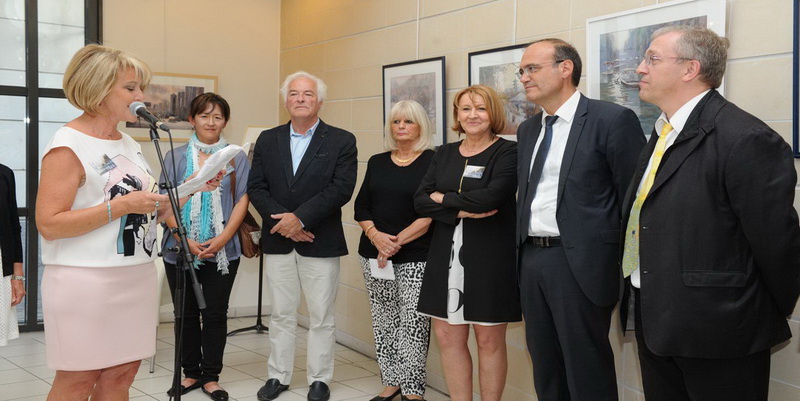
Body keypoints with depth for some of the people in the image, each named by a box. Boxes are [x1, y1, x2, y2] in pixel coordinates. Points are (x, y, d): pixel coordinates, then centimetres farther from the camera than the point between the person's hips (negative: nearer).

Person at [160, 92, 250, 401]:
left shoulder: (237, 158, 5)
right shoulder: (175, 158, 6)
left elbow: (242, 201, 0)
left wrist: (222, 239, -11)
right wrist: (184, 240, -11)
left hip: (223, 251, -1)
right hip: (180, 249, 1)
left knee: (215, 314, 4)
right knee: (186, 313, 10)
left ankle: (211, 376, 15)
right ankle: (191, 373, 23)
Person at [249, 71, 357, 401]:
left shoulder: (341, 141, -1)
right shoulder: (267, 140, 9)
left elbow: (341, 189, -12)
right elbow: (256, 187, 2)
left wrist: (300, 218, -18)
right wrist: (282, 219, -13)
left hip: (321, 242, -3)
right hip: (277, 241, 3)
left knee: (321, 317, 6)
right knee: (281, 314, 12)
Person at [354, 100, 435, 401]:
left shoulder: (433, 162, -3)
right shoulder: (377, 163, 12)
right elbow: (361, 207, 10)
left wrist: (397, 241, -14)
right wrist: (375, 235, -8)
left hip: (416, 257, -5)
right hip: (375, 253, 5)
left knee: (412, 323, -6)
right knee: (384, 320, 8)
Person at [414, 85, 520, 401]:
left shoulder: (507, 152, -4)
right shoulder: (444, 154, 12)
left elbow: (492, 197, -20)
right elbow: (420, 201, 2)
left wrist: (443, 199, -7)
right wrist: (461, 211, -14)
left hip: (490, 258, -5)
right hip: (447, 256, 5)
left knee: (489, 340, 4)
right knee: (448, 337, 8)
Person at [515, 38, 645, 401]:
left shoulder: (612, 120, -8)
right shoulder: (527, 129, 14)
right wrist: (522, 253, 12)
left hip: (579, 263, -7)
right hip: (531, 260, 7)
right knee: (545, 369, 17)